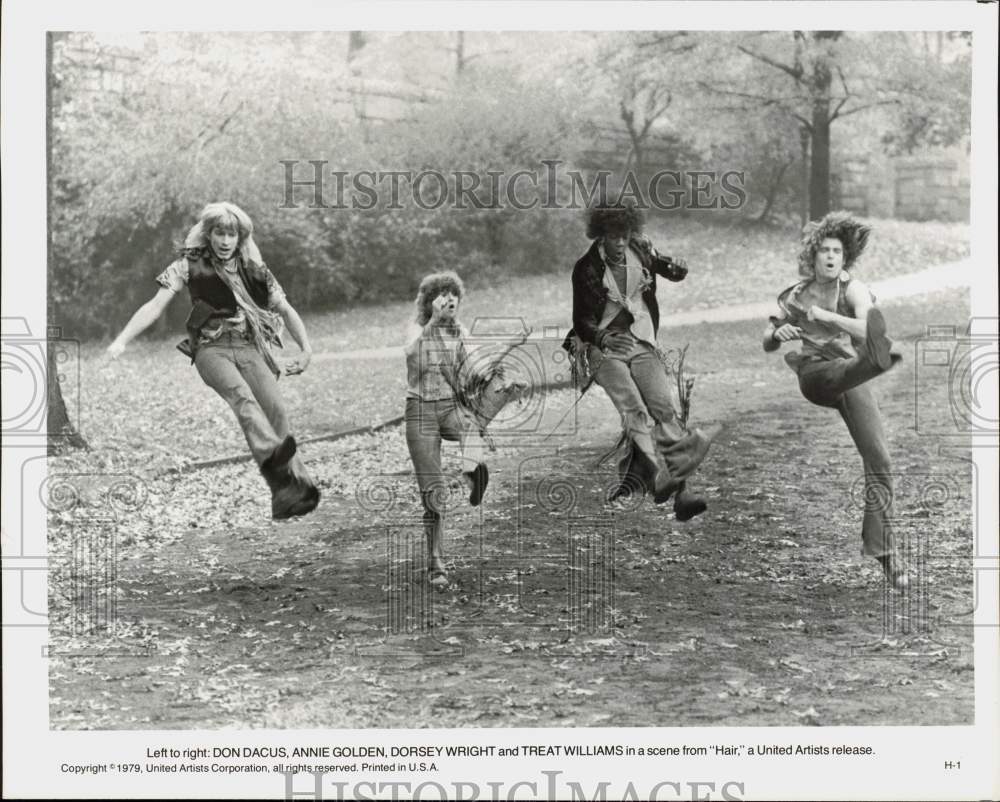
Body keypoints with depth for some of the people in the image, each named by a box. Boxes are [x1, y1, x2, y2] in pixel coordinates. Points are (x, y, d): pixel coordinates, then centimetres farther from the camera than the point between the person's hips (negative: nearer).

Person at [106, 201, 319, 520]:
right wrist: (121, 341, -10)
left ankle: (293, 487, -24)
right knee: (240, 393, -34)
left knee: (274, 408, -22)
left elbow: (286, 310, 17)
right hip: (211, 348, -2)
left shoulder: (254, 269, 12)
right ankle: (270, 452, -56)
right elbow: (155, 306, 2)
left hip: (250, 348, 2)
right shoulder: (190, 265, 7)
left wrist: (306, 349, 3)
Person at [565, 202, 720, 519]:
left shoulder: (640, 250, 7)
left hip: (641, 343, 3)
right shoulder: (587, 269, -4)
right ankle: (661, 476, -43)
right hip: (602, 347, -3)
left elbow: (670, 272, 22)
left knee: (662, 406, -19)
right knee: (634, 409, -27)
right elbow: (582, 320, -3)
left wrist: (678, 268, -3)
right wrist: (604, 338, -23)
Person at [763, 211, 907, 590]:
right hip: (814, 374, 0)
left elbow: (868, 330, -18)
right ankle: (878, 359, -76)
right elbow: (767, 344, 12)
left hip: (851, 378, 0)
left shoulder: (853, 289, 0)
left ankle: (882, 545, -1)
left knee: (879, 461, -9)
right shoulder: (795, 296, 7)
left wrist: (826, 316, -19)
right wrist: (778, 334, -10)